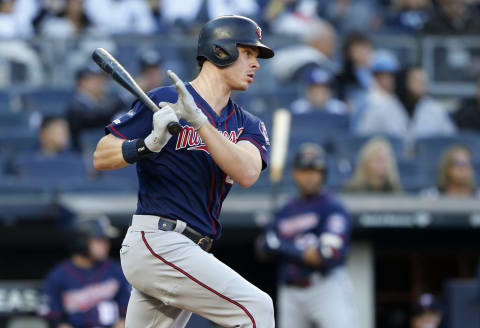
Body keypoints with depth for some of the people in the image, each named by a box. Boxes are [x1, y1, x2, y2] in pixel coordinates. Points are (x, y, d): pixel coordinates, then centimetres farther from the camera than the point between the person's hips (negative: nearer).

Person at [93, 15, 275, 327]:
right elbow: (101, 157, -3)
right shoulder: (164, 101, -3)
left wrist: (199, 121, -20)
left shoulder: (247, 124, 13)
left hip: (188, 254, 7)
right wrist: (150, 143, -22)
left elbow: (246, 173, -9)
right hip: (155, 241, -7)